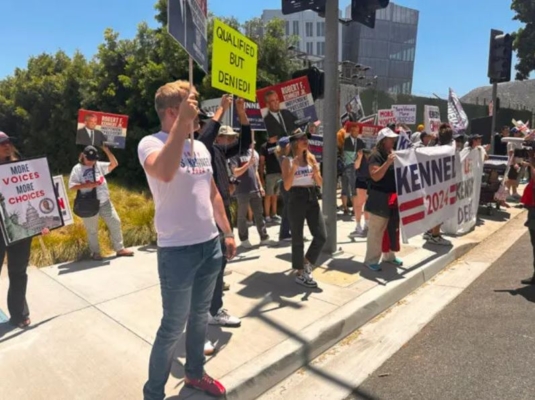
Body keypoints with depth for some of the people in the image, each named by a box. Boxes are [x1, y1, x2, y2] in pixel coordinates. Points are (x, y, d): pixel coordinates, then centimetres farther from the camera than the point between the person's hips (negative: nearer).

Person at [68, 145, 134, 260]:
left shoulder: (99, 165, 8)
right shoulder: (77, 169, -3)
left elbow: (114, 164, 0)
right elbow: (71, 186, -8)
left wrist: (107, 151, -9)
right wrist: (86, 185, -21)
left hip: (105, 202, 4)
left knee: (115, 223, 3)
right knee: (92, 230, 7)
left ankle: (120, 249, 13)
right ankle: (95, 253, 21)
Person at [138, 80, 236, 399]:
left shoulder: (200, 147, 10)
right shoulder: (151, 143, -12)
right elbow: (165, 173, -36)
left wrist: (227, 232, 16)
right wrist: (183, 122, -32)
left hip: (210, 245, 7)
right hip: (177, 250, -7)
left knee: (200, 316, 21)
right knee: (173, 326, 5)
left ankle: (195, 373, 43)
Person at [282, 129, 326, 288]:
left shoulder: (311, 157, 9)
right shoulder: (288, 161, -4)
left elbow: (320, 183, 7)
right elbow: (287, 186, -12)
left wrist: (316, 172, -13)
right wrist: (293, 168, -21)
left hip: (312, 198, 5)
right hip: (296, 199, -5)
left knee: (321, 236, 0)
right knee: (297, 238, 3)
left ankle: (307, 264, 22)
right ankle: (300, 273, 18)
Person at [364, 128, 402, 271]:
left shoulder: (393, 153, 13)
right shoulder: (376, 156, -12)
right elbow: (375, 176, -23)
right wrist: (388, 162, -30)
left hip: (394, 197, 8)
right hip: (380, 198, -8)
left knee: (392, 228, 16)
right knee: (376, 230, -3)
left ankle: (389, 255, 31)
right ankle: (371, 260, 6)